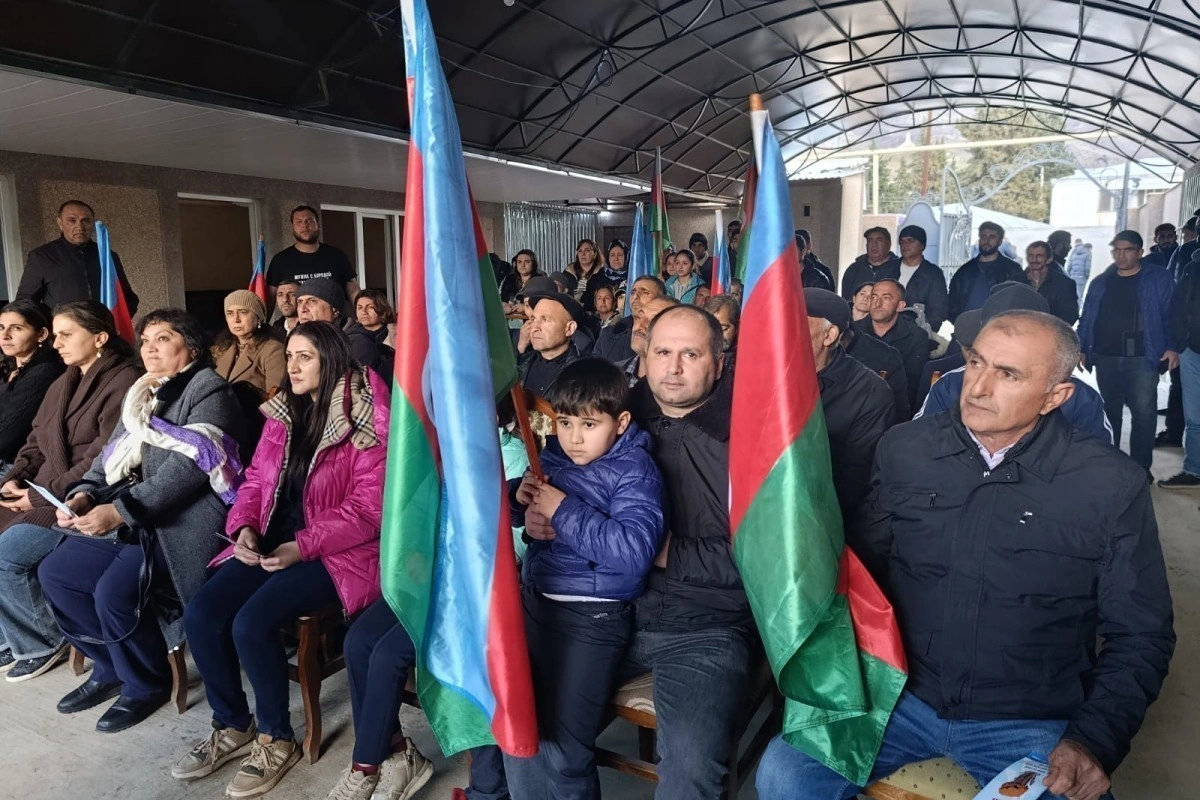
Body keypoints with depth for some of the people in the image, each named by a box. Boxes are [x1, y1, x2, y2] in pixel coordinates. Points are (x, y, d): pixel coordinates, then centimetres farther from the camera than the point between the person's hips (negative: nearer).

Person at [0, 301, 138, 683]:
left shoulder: (123, 383, -13)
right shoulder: (64, 383, 16)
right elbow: (37, 441, 18)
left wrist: (43, 496, -17)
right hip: (44, 492, 9)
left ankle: (44, 642, 2)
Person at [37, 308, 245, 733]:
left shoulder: (210, 391, -9)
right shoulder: (142, 395, 19)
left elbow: (187, 466, -20)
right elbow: (112, 456, 17)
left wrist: (120, 510, -25)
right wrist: (85, 493, -4)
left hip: (182, 518, -9)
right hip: (128, 519, 9)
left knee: (114, 591, -24)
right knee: (55, 572, 0)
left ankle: (147, 684, 4)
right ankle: (112, 665, 19)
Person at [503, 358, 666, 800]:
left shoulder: (635, 472, -13)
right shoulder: (553, 457, 7)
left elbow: (634, 552, -27)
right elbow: (516, 515, 19)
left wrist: (565, 512, -24)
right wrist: (519, 495, -5)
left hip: (592, 618, -7)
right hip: (534, 600, 7)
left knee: (555, 751, -6)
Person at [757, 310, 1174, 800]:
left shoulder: (1110, 485, -7)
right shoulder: (904, 449, -2)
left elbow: (1140, 635, 1)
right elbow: (861, 571, 6)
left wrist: (1094, 741, -11)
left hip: (1030, 723, 0)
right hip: (897, 697, 1)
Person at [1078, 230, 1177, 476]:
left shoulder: (1159, 279, 2)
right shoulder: (1100, 283, 12)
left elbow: (1171, 314, -3)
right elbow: (1087, 318, 11)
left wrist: (1173, 347, -13)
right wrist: (1082, 349, 4)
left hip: (1143, 359, -3)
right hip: (1106, 359, 3)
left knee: (1144, 413, -4)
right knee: (1108, 412, 12)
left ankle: (1141, 467, 5)